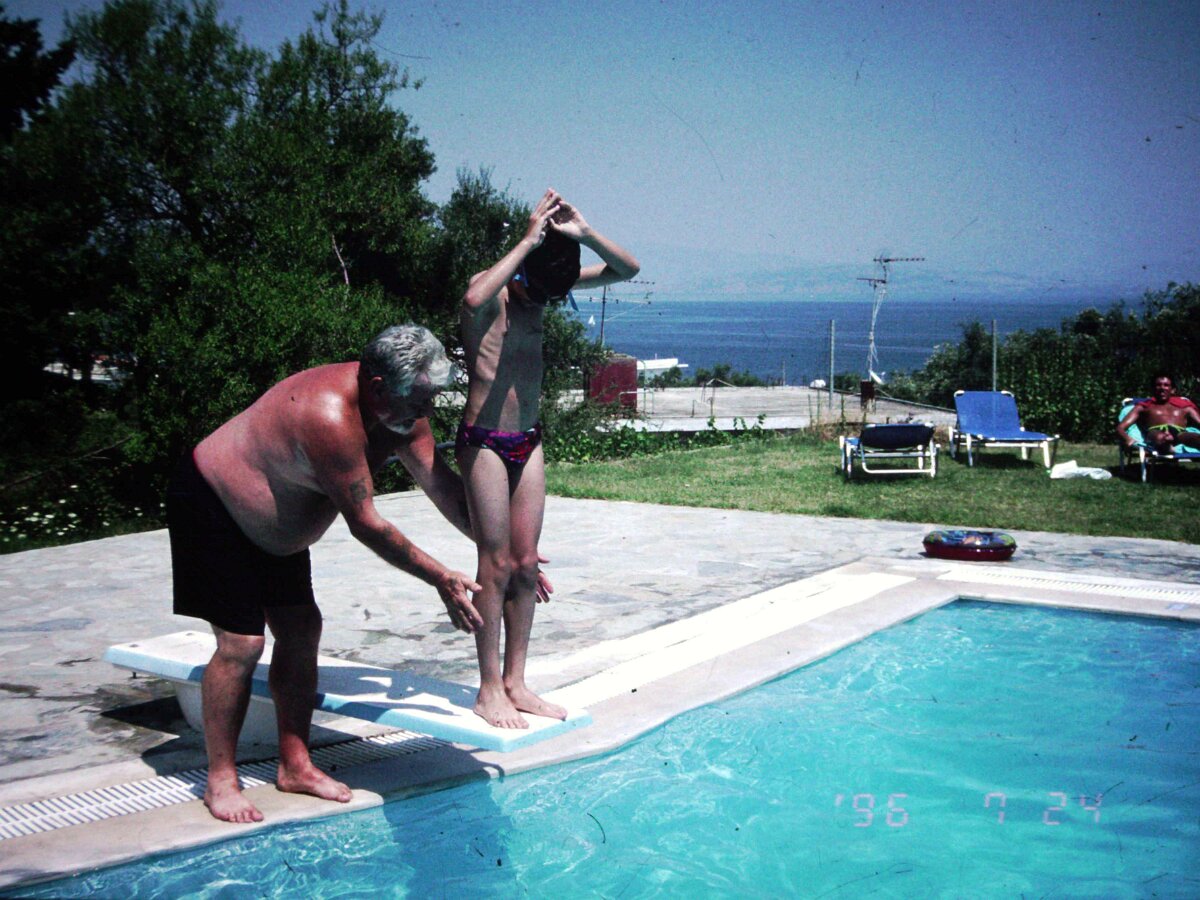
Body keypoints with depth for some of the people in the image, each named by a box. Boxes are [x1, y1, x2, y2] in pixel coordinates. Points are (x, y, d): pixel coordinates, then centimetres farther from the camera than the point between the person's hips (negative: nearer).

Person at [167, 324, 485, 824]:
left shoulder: (400, 409, -9)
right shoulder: (330, 414, -37)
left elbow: (441, 483, -2)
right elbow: (365, 525, -32)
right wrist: (440, 579, -27)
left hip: (274, 528, 9)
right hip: (211, 507, -9)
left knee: (301, 632, 5)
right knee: (241, 643, -12)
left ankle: (295, 766, 15)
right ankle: (220, 779, 2)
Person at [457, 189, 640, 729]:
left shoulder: (548, 283, 5)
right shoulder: (491, 289, -13)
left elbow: (626, 269, 5)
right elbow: (474, 300, -40)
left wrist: (583, 234, -12)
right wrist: (528, 242, -32)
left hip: (528, 442, 7)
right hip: (484, 441, -7)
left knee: (526, 564, 7)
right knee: (497, 564, -4)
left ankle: (515, 683, 17)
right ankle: (489, 690, 6)